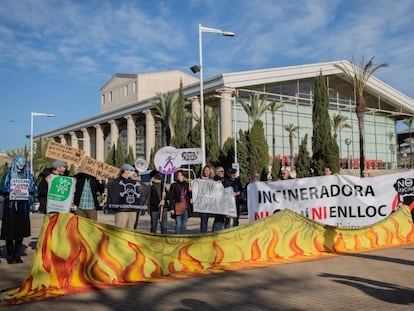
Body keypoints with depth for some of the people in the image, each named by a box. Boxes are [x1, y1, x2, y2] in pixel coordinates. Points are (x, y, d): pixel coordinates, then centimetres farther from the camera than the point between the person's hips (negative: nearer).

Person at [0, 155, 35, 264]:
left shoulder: (29, 176, 12)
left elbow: (32, 190, 11)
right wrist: (10, 190, -19)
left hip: (23, 207, 2)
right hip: (10, 206, -2)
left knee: (21, 231, 3)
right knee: (10, 232, -3)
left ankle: (17, 255, 13)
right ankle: (10, 256, 8)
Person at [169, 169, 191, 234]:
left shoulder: (186, 185, 11)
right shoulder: (174, 185, 1)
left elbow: (190, 197, 14)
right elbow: (171, 198, -1)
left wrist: (190, 191, -6)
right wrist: (172, 208, -8)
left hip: (186, 208, 4)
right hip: (178, 208, -4)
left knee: (184, 225, 9)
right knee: (178, 224, -4)